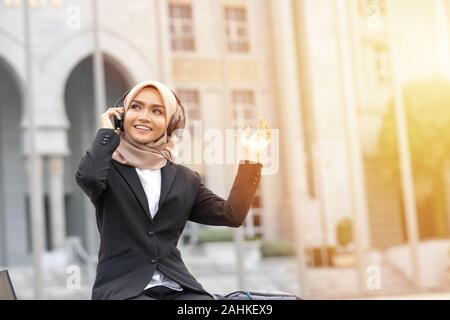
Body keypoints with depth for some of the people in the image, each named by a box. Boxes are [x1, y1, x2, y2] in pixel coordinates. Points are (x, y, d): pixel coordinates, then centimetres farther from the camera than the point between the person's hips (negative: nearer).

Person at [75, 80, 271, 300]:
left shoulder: (185, 179, 15)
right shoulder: (108, 169, 6)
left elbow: (231, 215, 8)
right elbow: (88, 176, -19)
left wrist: (251, 159, 2)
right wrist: (106, 130, -3)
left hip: (176, 287, 3)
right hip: (122, 287, -3)